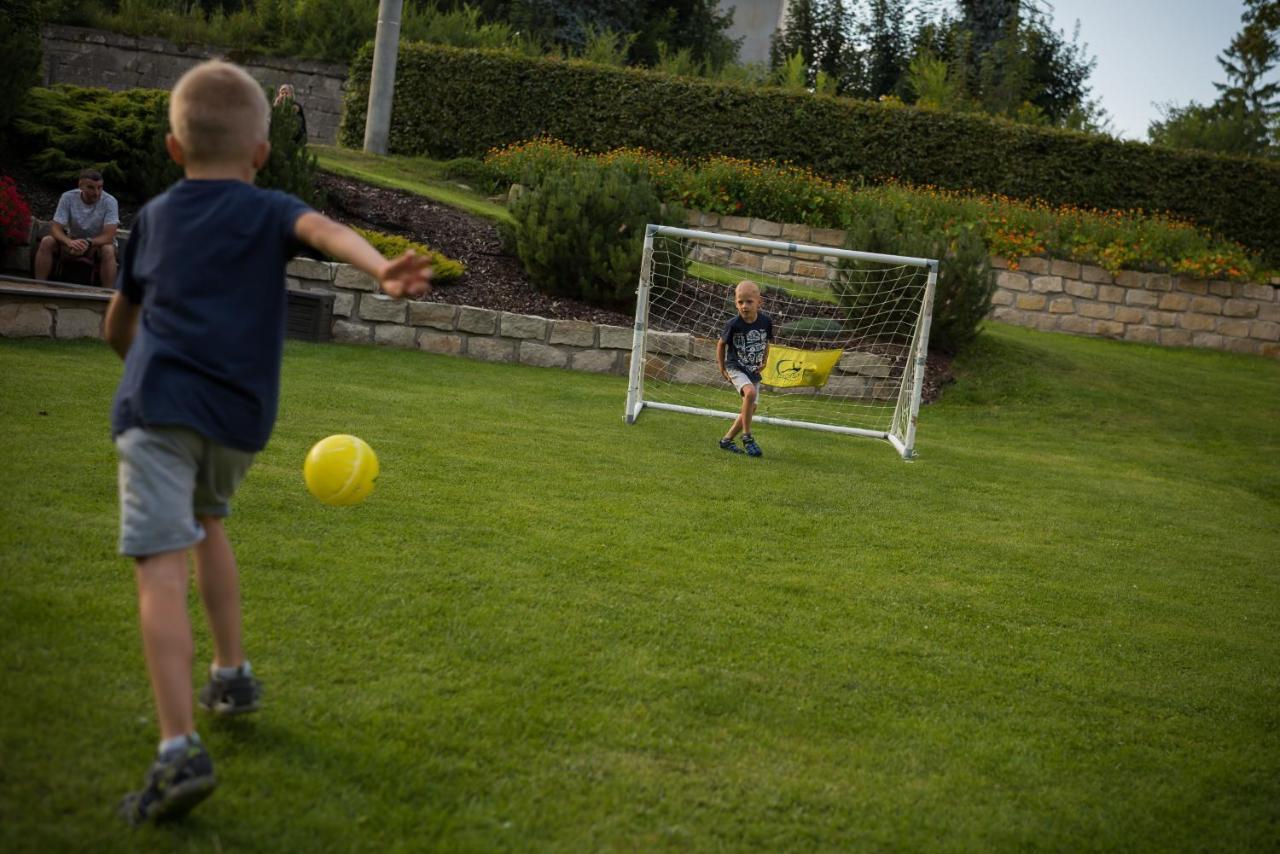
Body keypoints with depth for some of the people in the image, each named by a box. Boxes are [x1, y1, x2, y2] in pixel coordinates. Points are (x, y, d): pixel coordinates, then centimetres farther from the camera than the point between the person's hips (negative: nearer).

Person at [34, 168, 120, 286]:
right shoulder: (68, 197, -13)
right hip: (72, 241, 3)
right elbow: (55, 228, -17)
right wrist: (69, 242, -39)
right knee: (46, 242, -22)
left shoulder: (110, 201, -20)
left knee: (108, 250, -35)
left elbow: (108, 236, -25)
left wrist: (88, 243, -43)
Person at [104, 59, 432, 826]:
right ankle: (233, 675, 36)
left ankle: (181, 750, -23)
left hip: (158, 404, -1)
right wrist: (383, 270, -33)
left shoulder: (153, 217, 18)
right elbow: (325, 230, -14)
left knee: (161, 563, -11)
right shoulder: (269, 212, 12)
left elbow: (118, 328, 28)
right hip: (242, 415, 2)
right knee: (207, 520, 29)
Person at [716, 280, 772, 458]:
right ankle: (747, 437, -18)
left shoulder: (766, 321, -11)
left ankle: (727, 440, 25)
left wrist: (764, 361, 5)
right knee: (751, 392, -31)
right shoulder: (733, 324, -19)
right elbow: (721, 344, -1)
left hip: (754, 370, 5)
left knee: (751, 409, 7)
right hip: (735, 368, -5)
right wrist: (722, 368, 1)